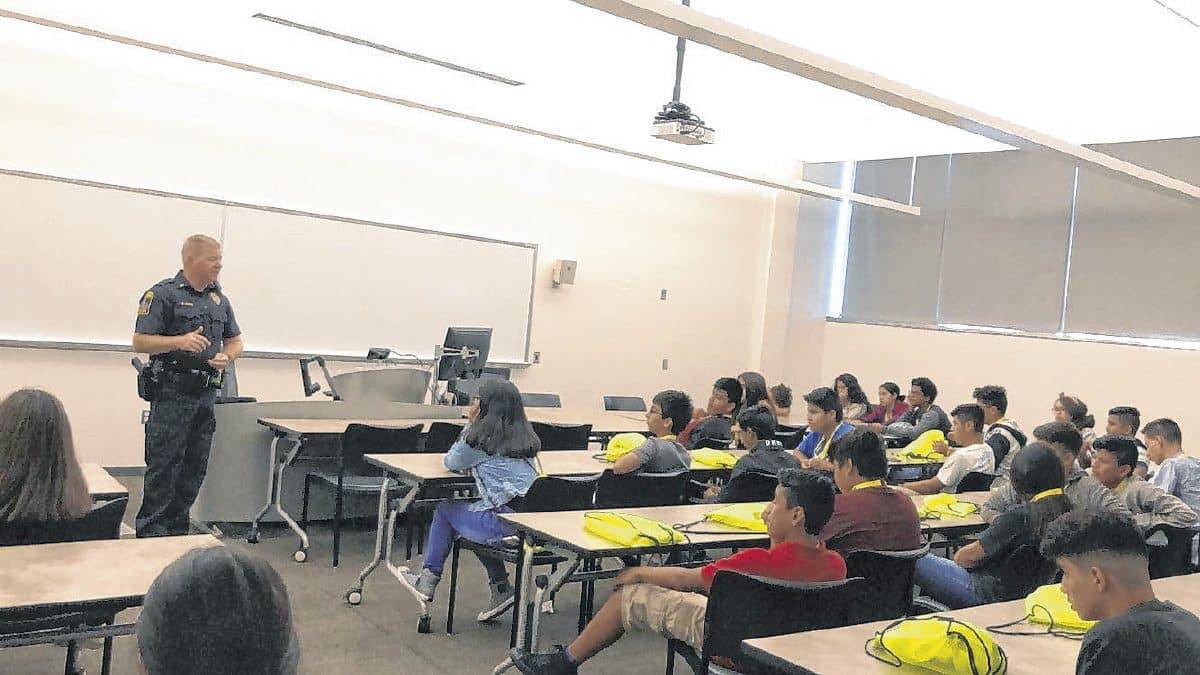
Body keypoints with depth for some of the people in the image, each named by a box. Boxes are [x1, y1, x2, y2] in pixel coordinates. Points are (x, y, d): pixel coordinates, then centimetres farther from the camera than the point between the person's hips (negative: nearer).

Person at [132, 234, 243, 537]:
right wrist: (179, 342, -25)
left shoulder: (220, 299, 15)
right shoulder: (162, 294, -5)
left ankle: (176, 529, 21)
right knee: (163, 467, -4)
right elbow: (140, 342, -10)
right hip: (172, 393, -6)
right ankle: (150, 532, 4)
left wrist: (226, 357, -1)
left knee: (195, 468, 10)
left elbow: (235, 341, 21)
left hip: (207, 394, 7)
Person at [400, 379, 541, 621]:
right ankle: (501, 588, 22)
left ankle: (428, 582, 26)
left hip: (505, 524, -7)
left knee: (445, 509, 16)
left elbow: (450, 462, 10)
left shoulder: (482, 438, -7)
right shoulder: (526, 436, 13)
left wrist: (470, 424, 13)